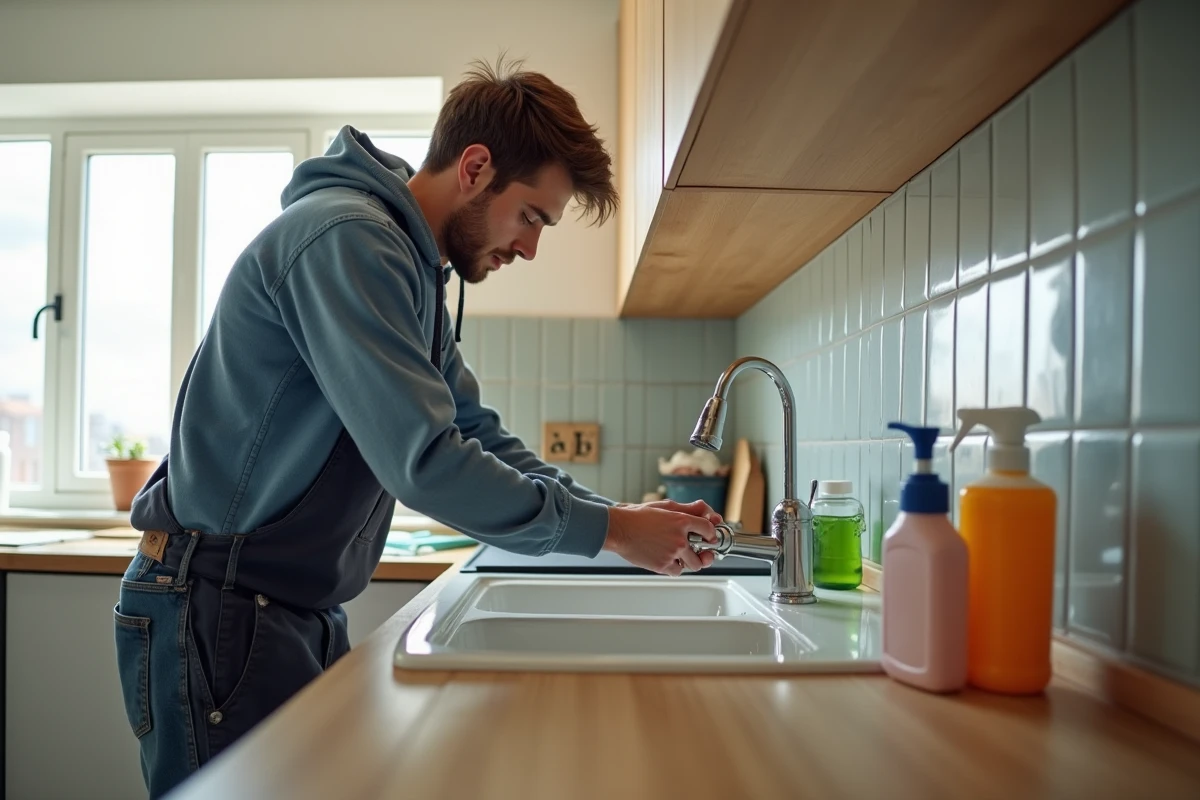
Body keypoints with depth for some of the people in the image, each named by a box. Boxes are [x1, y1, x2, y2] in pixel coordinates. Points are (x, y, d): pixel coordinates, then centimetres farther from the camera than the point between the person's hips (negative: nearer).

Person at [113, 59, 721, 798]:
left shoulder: (416, 268, 10)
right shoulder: (345, 239, -22)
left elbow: (477, 434, 9)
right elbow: (425, 463, -29)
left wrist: (622, 514, -2)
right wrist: (607, 529, -19)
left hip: (304, 613, 9)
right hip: (216, 606, -9)